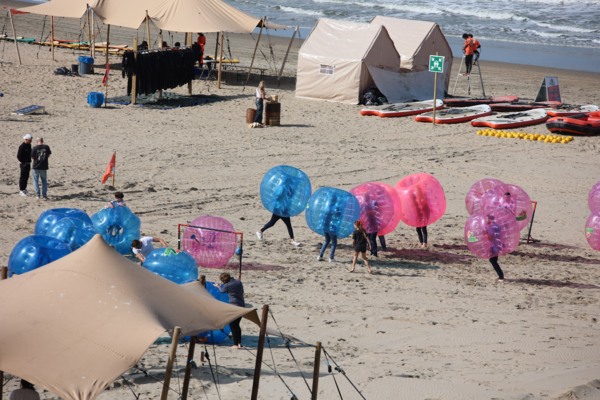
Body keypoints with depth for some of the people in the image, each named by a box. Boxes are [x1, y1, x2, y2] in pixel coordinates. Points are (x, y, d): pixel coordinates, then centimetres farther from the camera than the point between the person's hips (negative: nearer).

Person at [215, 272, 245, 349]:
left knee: (232, 325, 3)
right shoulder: (239, 282, 5)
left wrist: (218, 286, 33)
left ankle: (236, 344, -1)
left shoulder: (227, 286, -12)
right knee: (236, 324, 17)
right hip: (242, 306, 7)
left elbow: (222, 290, 9)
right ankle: (239, 343, 16)